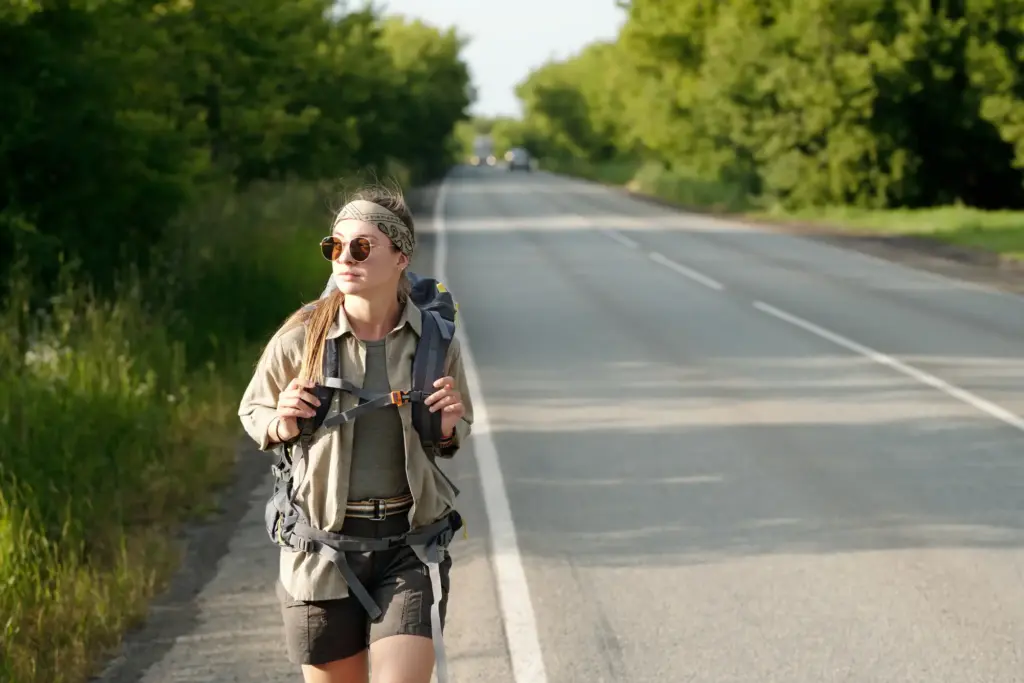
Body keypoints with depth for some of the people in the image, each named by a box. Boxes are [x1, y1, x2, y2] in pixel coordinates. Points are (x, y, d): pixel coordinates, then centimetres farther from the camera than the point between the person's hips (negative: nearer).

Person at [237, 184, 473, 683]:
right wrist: (280, 426, -12)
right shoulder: (299, 340, -8)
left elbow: (458, 433, 14)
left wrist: (447, 429, -10)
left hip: (410, 540, 0)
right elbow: (253, 412, 10)